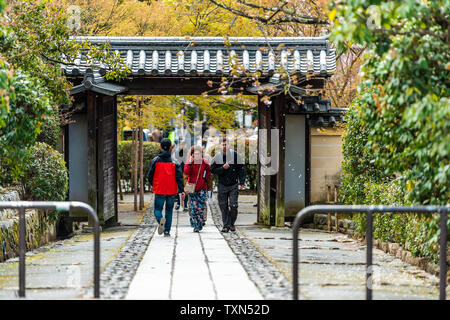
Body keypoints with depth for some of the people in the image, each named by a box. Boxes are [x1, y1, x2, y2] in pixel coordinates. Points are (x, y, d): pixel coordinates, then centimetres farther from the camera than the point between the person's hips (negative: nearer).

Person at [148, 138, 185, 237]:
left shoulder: (155, 160, -4)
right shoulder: (174, 161, -2)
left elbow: (150, 175, 1)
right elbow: (179, 176, -7)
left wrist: (153, 184, 21)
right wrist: (181, 190, -6)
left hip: (159, 191, -1)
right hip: (172, 191, 1)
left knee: (158, 209, 7)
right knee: (169, 210, 14)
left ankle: (160, 219, -26)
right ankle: (167, 231, 10)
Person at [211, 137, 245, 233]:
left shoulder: (235, 155, 0)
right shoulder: (217, 157, 2)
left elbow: (241, 169, 4)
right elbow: (213, 170, -1)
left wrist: (241, 182, -2)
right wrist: (223, 168, -16)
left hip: (233, 185, -1)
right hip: (222, 185, 1)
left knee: (233, 205, -8)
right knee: (223, 207, 3)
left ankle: (232, 223, 11)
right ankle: (226, 225, 11)